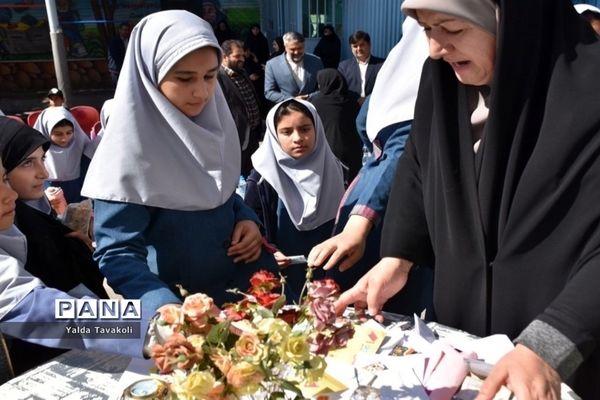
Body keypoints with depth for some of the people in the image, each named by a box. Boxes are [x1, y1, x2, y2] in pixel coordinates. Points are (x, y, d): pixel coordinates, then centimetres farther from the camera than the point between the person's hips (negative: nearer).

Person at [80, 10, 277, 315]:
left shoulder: (212, 124, -2)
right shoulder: (127, 152, -20)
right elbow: (118, 254, -23)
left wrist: (247, 218, -7)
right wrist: (167, 309, -39)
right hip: (181, 302, -6)